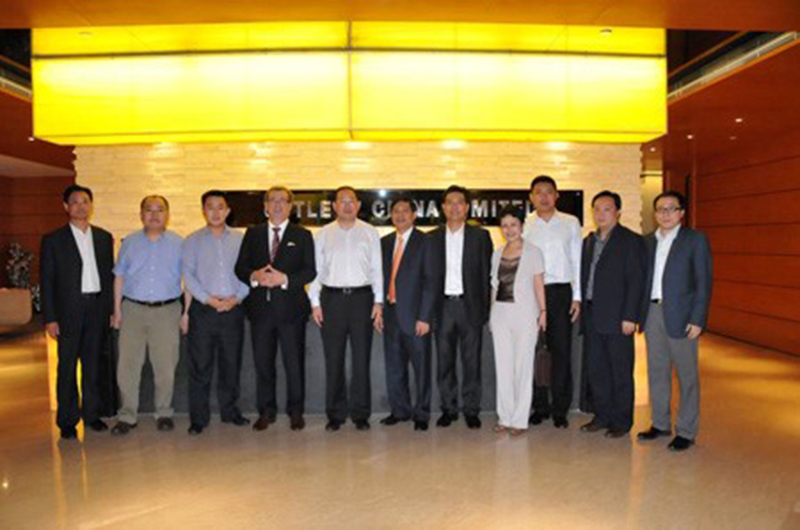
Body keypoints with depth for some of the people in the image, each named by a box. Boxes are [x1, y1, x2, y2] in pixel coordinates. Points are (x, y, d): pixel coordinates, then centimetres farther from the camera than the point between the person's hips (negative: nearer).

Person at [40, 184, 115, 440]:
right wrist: (50, 318, -7)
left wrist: (111, 309, 5)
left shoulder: (104, 237, 10)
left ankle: (92, 413, 21)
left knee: (93, 364, 10)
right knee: (67, 366, 3)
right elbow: (47, 281, -2)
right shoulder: (53, 240, 0)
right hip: (69, 310, -3)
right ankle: (67, 421, 13)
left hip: (97, 308, 3)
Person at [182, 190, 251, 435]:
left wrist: (236, 298, -10)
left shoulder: (240, 239, 8)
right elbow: (188, 275, -1)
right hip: (203, 309, -1)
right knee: (200, 366, 1)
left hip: (233, 309, 1)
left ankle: (230, 411, 22)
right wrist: (209, 299, -12)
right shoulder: (193, 241, 6)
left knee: (231, 363, 9)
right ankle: (198, 418, 10)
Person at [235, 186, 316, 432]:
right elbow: (240, 267, 7)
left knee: (294, 363, 5)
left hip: (291, 308, -2)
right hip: (260, 308, 2)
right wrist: (254, 276, -14)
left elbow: (310, 271, -3)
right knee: (262, 363, 9)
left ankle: (295, 411, 18)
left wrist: (284, 279, -18)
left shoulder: (302, 235, 5)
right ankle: (266, 411, 22)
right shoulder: (253, 234, 12)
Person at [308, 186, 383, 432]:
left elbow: (377, 269, 5)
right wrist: (315, 302, 0)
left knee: (361, 358, 3)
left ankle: (360, 413, 14)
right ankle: (335, 414, 15)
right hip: (332, 298, 0)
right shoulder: (323, 234, 7)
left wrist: (378, 301, -1)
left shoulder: (370, 233, 6)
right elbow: (315, 269, 6)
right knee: (333, 359, 4)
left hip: (362, 296, 0)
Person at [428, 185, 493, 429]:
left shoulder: (480, 236, 5)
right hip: (443, 306, 2)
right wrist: (429, 309, 0)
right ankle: (448, 408, 18)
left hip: (470, 305, -1)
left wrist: (484, 308, -5)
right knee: (444, 361, 7)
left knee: (472, 361, 3)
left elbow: (487, 273, 2)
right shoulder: (432, 238, 8)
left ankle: (471, 409, 14)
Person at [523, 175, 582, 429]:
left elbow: (578, 261, 6)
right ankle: (540, 406, 19)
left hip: (561, 293, 0)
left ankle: (560, 410, 14)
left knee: (561, 351, 3)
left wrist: (577, 296, 0)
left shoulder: (571, 223, 6)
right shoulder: (523, 225, 5)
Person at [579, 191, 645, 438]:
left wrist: (630, 317, -15)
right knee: (595, 369, 12)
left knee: (620, 372, 4)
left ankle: (622, 421, 16)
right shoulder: (589, 241, 15)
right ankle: (602, 416, 26)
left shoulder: (631, 241, -5)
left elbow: (636, 281, -10)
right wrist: (582, 309, 7)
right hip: (592, 318, 6)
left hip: (617, 318, -6)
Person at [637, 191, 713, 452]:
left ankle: (686, 432, 14)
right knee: (656, 372, 13)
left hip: (680, 315, -5)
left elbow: (704, 282, -6)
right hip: (652, 313, 5)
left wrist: (698, 320, -13)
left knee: (687, 375, 3)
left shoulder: (695, 239, -2)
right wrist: (638, 313, 4)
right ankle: (660, 424, 26)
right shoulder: (648, 241, 12)